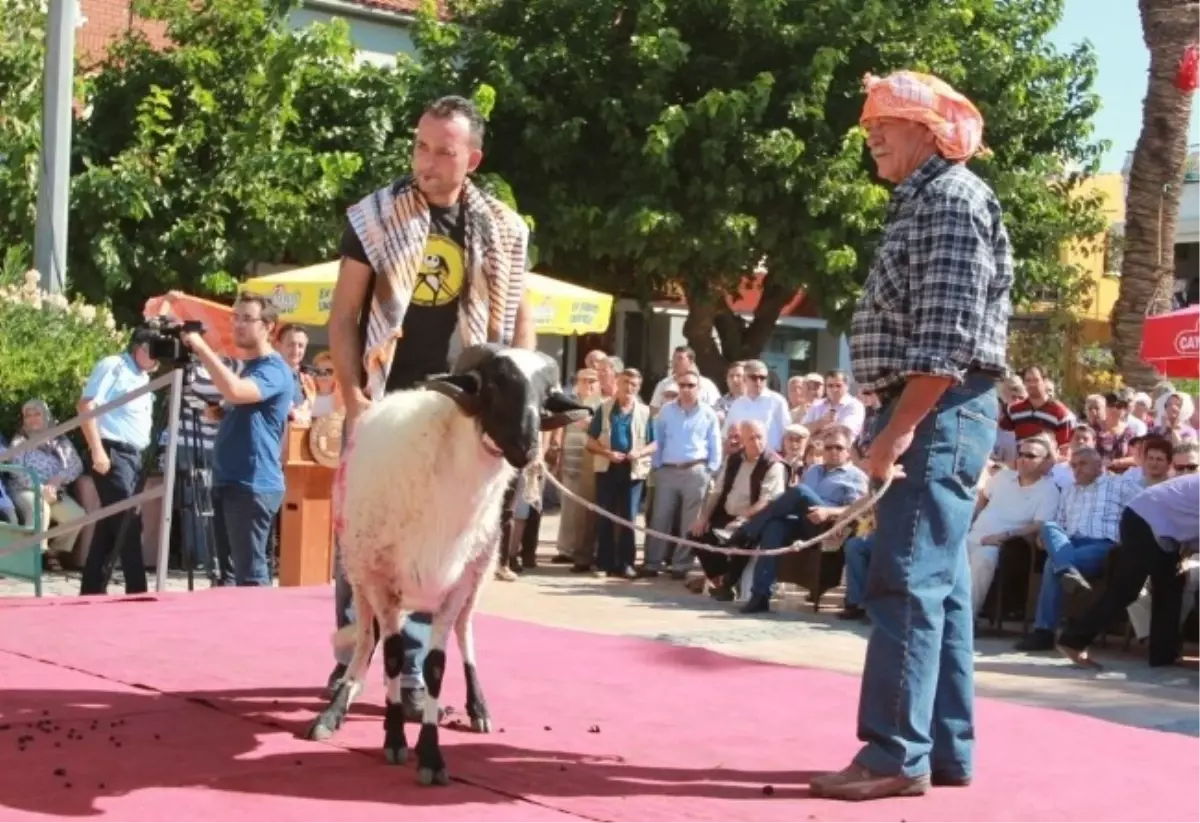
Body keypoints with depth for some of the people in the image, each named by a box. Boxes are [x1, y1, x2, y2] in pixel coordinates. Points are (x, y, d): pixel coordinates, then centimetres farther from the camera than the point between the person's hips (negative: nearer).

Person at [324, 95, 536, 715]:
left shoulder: (501, 231, 4)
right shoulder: (374, 217, -2)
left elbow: (519, 316, 12)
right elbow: (343, 316, -1)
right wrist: (353, 397, -10)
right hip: (382, 403, -1)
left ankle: (410, 671, 12)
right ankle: (349, 658, 12)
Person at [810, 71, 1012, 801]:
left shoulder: (952, 198, -11)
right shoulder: (923, 202, 20)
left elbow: (948, 336, -20)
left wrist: (899, 428, -22)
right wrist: (899, 424, 13)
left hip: (939, 415, -10)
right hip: (931, 415, 10)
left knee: (906, 582, -12)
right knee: (938, 583, 10)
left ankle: (897, 754, -10)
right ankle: (945, 750, 15)